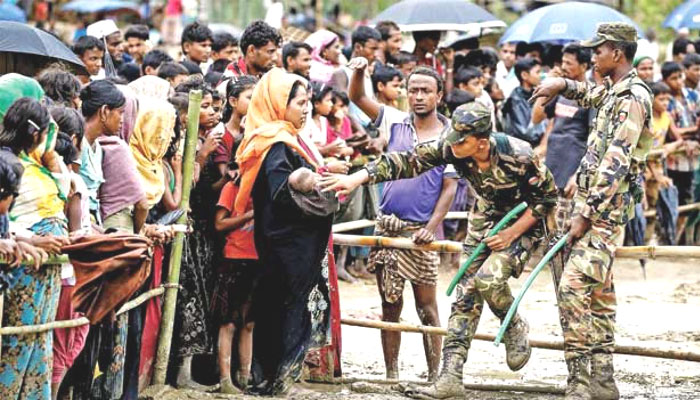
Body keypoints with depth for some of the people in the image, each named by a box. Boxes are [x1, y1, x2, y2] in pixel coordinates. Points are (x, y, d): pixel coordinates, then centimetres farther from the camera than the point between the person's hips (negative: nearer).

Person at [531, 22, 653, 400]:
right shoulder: (613, 90, 14)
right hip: (595, 204, 10)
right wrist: (562, 84, 21)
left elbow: (616, 163, -22)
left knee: (573, 287, -18)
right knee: (598, 293, 11)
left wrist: (586, 215, -23)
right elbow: (590, 94, 41)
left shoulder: (632, 98, -16)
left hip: (606, 209, -10)